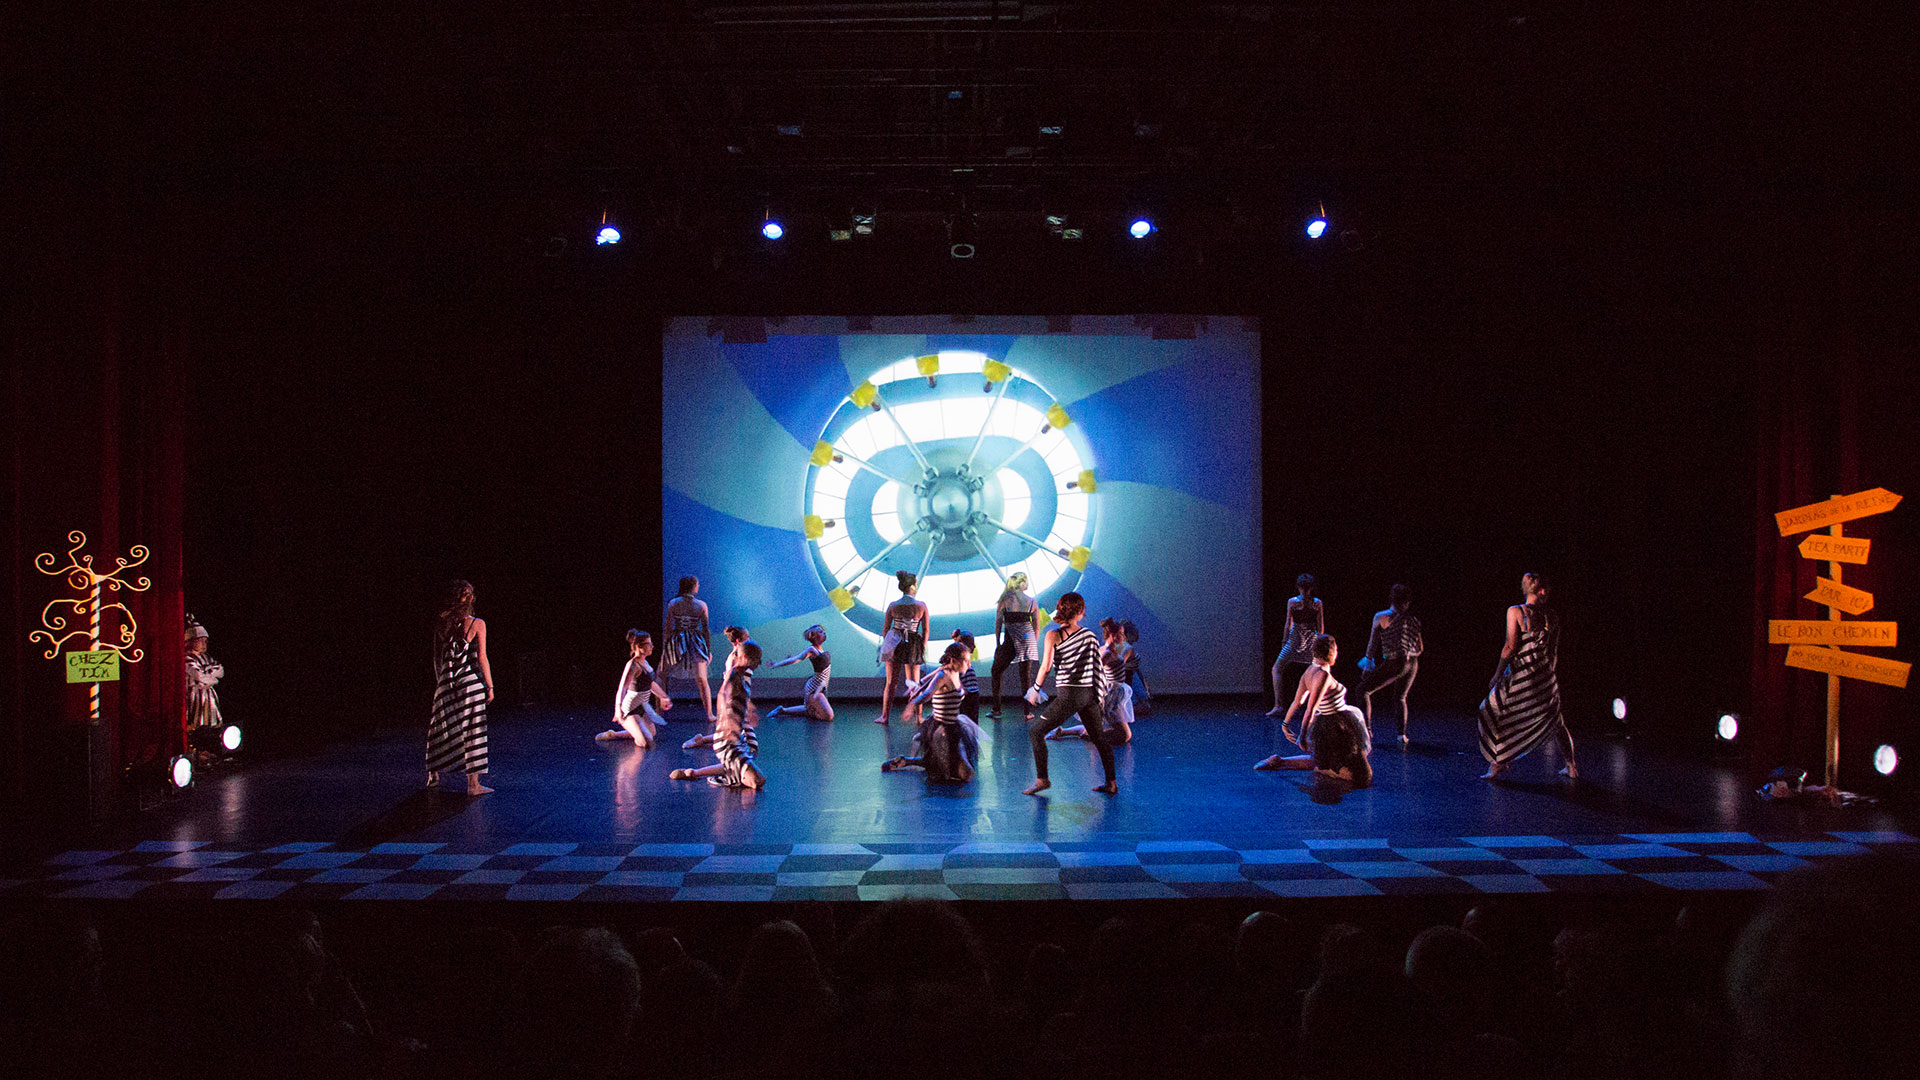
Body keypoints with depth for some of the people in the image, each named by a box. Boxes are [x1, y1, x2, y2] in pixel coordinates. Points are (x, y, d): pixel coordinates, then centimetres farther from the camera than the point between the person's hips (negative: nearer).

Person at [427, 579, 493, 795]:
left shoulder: (440, 625, 3)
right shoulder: (477, 624, -9)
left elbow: (437, 658, 10)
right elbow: (482, 658, -10)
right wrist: (490, 686, -4)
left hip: (447, 682, 4)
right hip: (471, 681, -4)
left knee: (441, 728, 18)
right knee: (472, 731, 0)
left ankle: (433, 774, 33)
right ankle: (473, 783, 1)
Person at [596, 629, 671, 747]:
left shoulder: (644, 662, 6)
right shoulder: (633, 665, -23)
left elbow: (651, 683, 23)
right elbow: (622, 688, -32)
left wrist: (663, 697, 32)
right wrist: (618, 709, -43)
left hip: (642, 707, 10)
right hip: (631, 710, -10)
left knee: (652, 732, 27)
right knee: (646, 742, -18)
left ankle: (613, 734, 27)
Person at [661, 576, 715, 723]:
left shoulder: (673, 603, -4)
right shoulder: (701, 605, -2)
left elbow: (668, 628, -4)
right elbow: (705, 629, 1)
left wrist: (665, 645, 5)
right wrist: (709, 650, 9)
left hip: (676, 642, 0)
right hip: (696, 643, 0)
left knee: (661, 677, 16)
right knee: (702, 680, 6)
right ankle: (709, 714, -2)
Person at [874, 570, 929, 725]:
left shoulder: (892, 606, -4)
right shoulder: (921, 606, -6)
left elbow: (885, 629, 2)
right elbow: (926, 631, -3)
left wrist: (886, 646, 14)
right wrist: (922, 648, 7)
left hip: (894, 644, 1)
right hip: (914, 645, 0)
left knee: (890, 682, 9)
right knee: (914, 683, 11)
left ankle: (884, 716, 10)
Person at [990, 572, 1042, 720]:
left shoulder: (1004, 600, -1)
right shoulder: (1033, 602, 4)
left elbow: (998, 623, 0)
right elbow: (1037, 627, 6)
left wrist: (997, 643, 6)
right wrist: (1035, 645, 16)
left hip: (1010, 641, -2)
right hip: (1028, 639, 2)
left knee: (996, 672, 14)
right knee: (1026, 677, 7)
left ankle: (996, 710, 13)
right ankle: (1028, 713, 4)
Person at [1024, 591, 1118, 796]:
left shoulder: (1054, 635, -6)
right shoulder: (1090, 635, 6)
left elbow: (1045, 667, -10)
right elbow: (1099, 666, 9)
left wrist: (1035, 690, 3)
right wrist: (1099, 695, 20)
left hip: (1068, 695, -5)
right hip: (1089, 693, 5)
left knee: (1036, 732, 7)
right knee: (1099, 737, 18)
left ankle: (1042, 779, 3)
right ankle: (1111, 784, 20)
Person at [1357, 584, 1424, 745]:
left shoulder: (1381, 617, -2)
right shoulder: (1413, 619, 10)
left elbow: (1373, 643, 4)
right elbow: (1420, 648, 14)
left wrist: (1368, 660, 19)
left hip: (1394, 664, -5)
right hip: (1412, 664, 5)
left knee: (1363, 691, 7)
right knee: (1401, 698, 25)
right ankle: (1402, 734, 13)